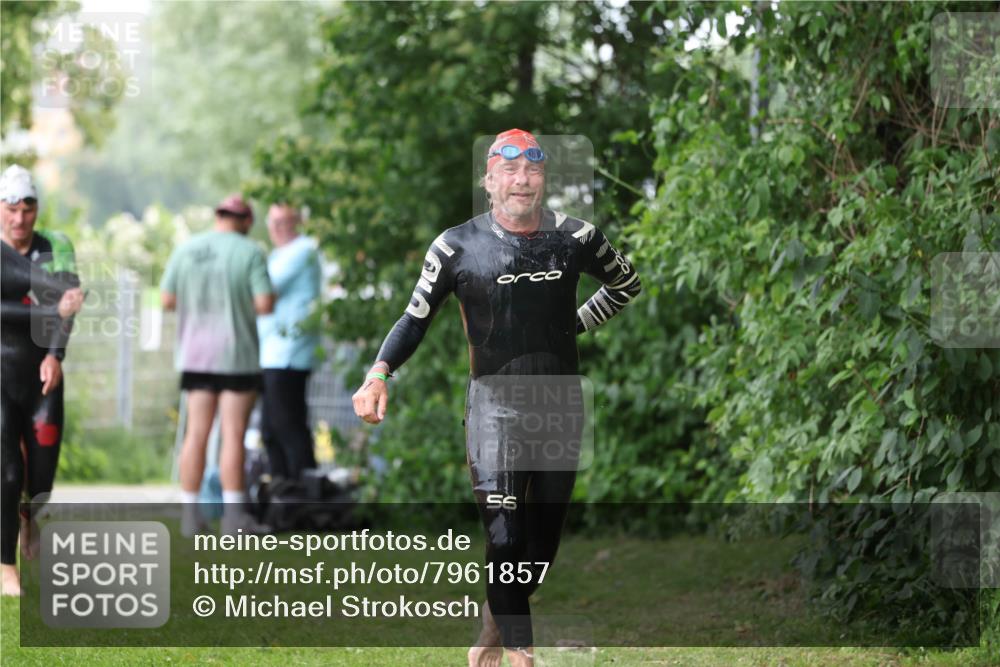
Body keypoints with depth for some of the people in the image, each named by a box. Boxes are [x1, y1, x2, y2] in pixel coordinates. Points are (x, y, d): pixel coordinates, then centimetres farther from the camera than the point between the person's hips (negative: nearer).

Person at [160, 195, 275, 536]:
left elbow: (167, 300, 5)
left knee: (196, 434, 6)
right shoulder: (250, 253, -7)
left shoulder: (185, 250, 5)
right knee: (233, 435, -4)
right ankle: (233, 516, -6)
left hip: (196, 355, 4)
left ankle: (190, 514, 4)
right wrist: (257, 297, 10)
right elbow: (265, 304, -13)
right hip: (237, 355, -4)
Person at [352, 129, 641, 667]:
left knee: (542, 542, 9)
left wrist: (576, 326, 9)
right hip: (494, 405, -3)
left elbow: (625, 283, 20)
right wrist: (379, 373, -18)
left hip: (562, 405, 3)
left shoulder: (575, 238, 2)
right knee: (506, 541, -15)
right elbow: (416, 317, -2)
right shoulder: (458, 245, -5)